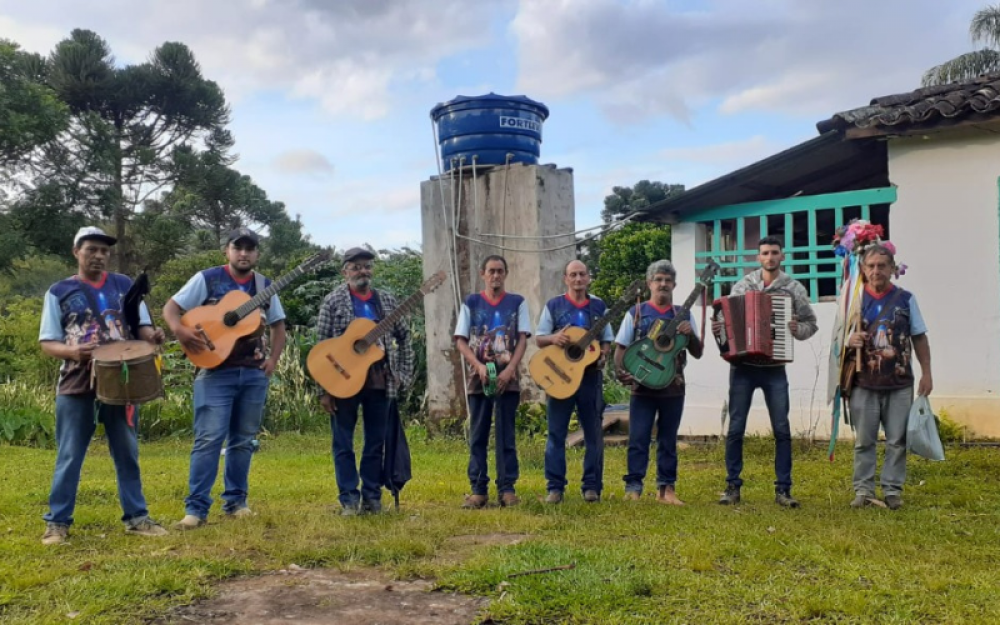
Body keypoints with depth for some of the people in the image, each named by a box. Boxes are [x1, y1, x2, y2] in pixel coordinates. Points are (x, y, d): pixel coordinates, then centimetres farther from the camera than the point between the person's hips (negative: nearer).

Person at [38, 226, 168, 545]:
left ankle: (136, 516, 16)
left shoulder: (125, 285, 8)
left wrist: (152, 335, -16)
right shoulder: (59, 291, 2)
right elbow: (47, 342, 0)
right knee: (69, 456, 3)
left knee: (127, 453, 8)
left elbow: (141, 325, 8)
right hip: (76, 384, -2)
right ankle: (57, 521, 14)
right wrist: (71, 351, -21)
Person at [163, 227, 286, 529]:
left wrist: (273, 359, 6)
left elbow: (278, 325, 19)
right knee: (209, 438, -9)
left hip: (255, 373, 4)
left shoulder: (264, 286, 10)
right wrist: (180, 330, -24)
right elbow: (171, 307, -4)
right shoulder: (207, 278, -2)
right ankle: (196, 508, -3)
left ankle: (235, 501, 20)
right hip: (216, 371, -4)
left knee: (243, 440, 9)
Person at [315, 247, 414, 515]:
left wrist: (404, 373, 5)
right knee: (343, 443, 3)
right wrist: (323, 389, -10)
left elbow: (403, 337, 15)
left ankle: (372, 497, 18)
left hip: (380, 380, 3)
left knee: (376, 441, 8)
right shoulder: (333, 301, -2)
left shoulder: (386, 300, 8)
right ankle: (349, 499, 13)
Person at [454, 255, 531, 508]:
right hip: (478, 376, 1)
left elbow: (522, 339, 1)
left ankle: (507, 488, 7)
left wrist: (510, 370, -12)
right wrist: (479, 366, -13)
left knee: (506, 435, 2)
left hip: (508, 377, -1)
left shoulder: (517, 302, 6)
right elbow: (461, 341, 2)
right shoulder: (471, 303, 6)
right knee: (478, 435, 3)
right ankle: (478, 489, 9)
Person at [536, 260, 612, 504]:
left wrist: (603, 355, -9)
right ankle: (555, 487, 6)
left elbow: (607, 341, 12)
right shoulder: (553, 305, 4)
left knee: (593, 432, 4)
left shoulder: (599, 306, 9)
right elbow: (539, 338, 4)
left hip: (590, 374, 2)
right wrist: (553, 339, -17)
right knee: (556, 432, 0)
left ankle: (592, 486, 13)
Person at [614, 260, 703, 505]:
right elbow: (621, 348, 1)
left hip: (673, 388, 2)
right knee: (638, 439, -3)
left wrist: (690, 334, -12)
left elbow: (697, 353, 8)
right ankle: (633, 488, 3)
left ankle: (666, 489, 17)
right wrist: (621, 372, -17)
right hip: (642, 387, -2)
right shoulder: (636, 313, 2)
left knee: (668, 440, 9)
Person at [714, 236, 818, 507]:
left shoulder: (794, 288, 2)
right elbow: (728, 320, 9)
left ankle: (783, 489, 11)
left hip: (775, 369, 0)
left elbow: (811, 323, 7)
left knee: (782, 429, 1)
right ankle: (733, 486, 13)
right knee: (735, 428, 3)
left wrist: (797, 329, -13)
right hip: (742, 367, 1)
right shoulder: (742, 285, 5)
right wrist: (718, 329, -12)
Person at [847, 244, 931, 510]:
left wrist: (926, 373, 3)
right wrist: (849, 341, -15)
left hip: (900, 385, 0)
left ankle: (892, 490, 14)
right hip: (864, 384, 0)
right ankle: (863, 490, 13)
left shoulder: (905, 299, 3)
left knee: (897, 441, 4)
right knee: (863, 441, 5)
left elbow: (919, 338, 7)